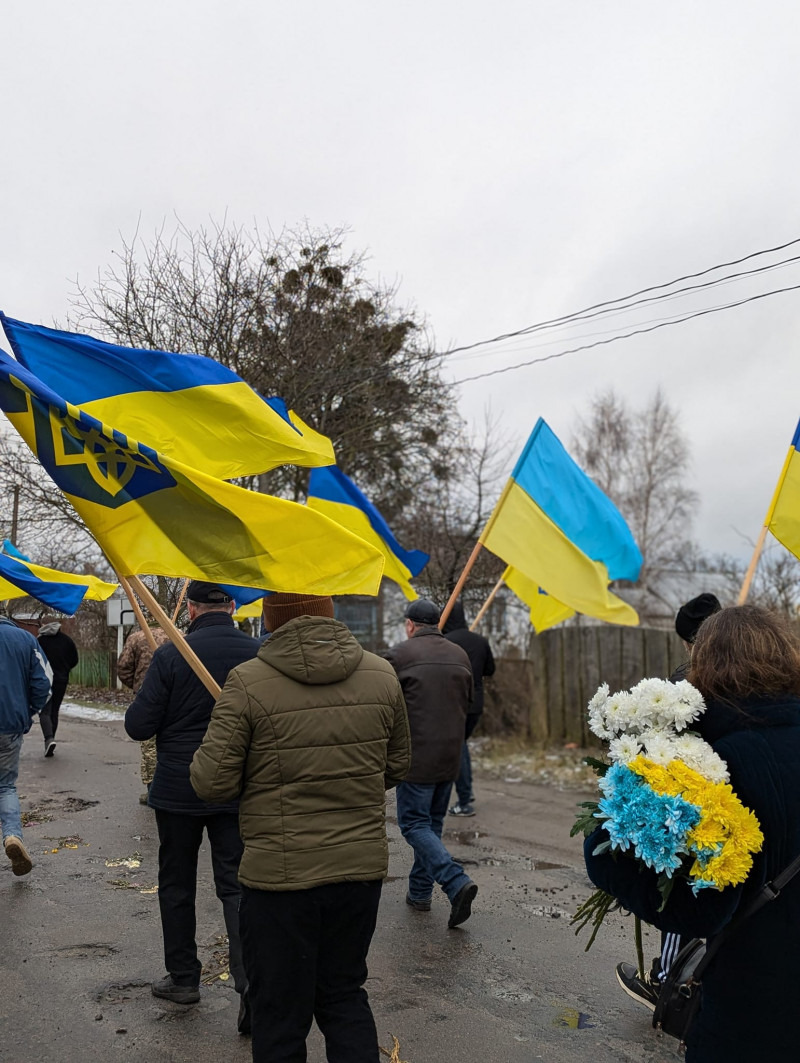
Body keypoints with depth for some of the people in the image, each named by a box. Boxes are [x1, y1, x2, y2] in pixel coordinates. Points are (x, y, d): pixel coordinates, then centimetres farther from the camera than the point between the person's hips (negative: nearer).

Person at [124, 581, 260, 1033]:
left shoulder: (171, 656, -15)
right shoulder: (260, 654, -10)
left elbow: (138, 726, -12)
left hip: (177, 791, -1)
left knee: (177, 884, 17)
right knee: (237, 886, 7)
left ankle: (184, 978, 28)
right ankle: (253, 987, -4)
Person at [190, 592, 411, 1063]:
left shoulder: (248, 682, -16)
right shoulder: (382, 675, -4)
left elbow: (213, 783, -12)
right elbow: (397, 766, 7)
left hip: (280, 874, -3)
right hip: (362, 866, 4)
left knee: (280, 1016, 15)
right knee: (345, 994, 24)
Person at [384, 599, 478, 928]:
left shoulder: (399, 655, -10)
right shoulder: (460, 655, 9)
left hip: (417, 755, -6)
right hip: (451, 755, 6)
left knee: (414, 824, 0)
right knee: (432, 822, 17)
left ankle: (456, 882, -16)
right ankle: (419, 892, 24)